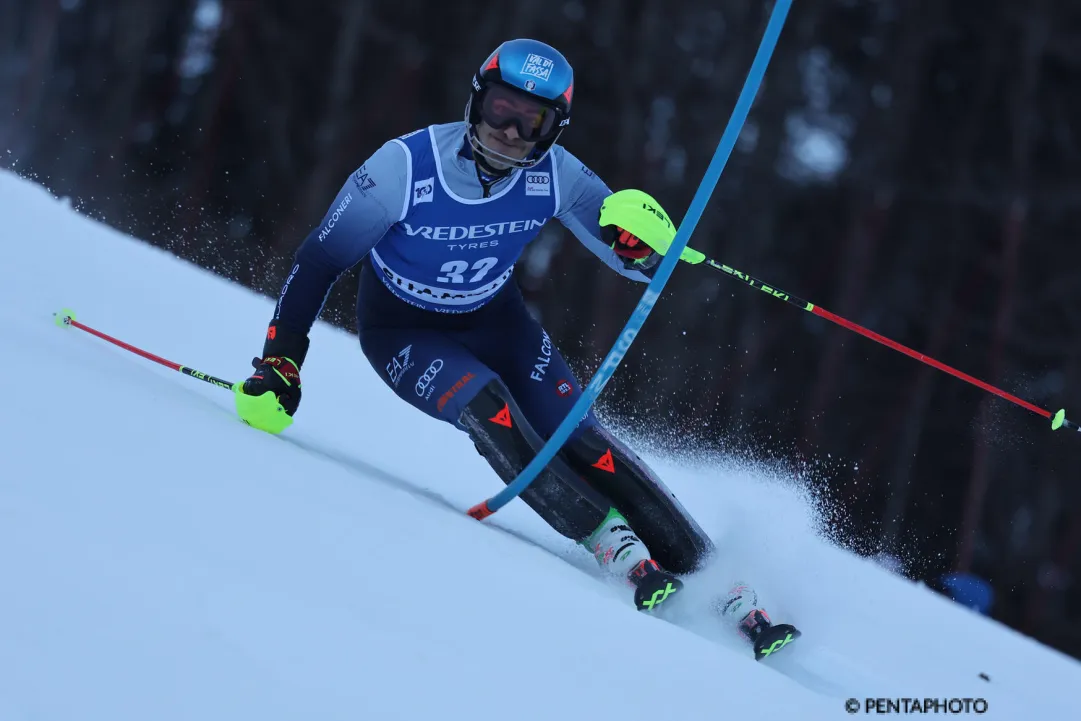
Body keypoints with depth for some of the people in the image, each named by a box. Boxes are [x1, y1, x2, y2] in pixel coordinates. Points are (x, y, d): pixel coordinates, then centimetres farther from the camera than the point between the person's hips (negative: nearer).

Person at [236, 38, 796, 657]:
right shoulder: (406, 167, -29)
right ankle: (621, 553, -25)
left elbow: (639, 262, -14)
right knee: (485, 408, -29)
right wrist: (280, 364, -22)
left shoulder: (554, 175, -21)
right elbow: (320, 261, -18)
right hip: (403, 330, -2)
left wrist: (645, 234, -39)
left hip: (494, 320, 2)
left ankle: (700, 569, -7)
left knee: (572, 432, -14)